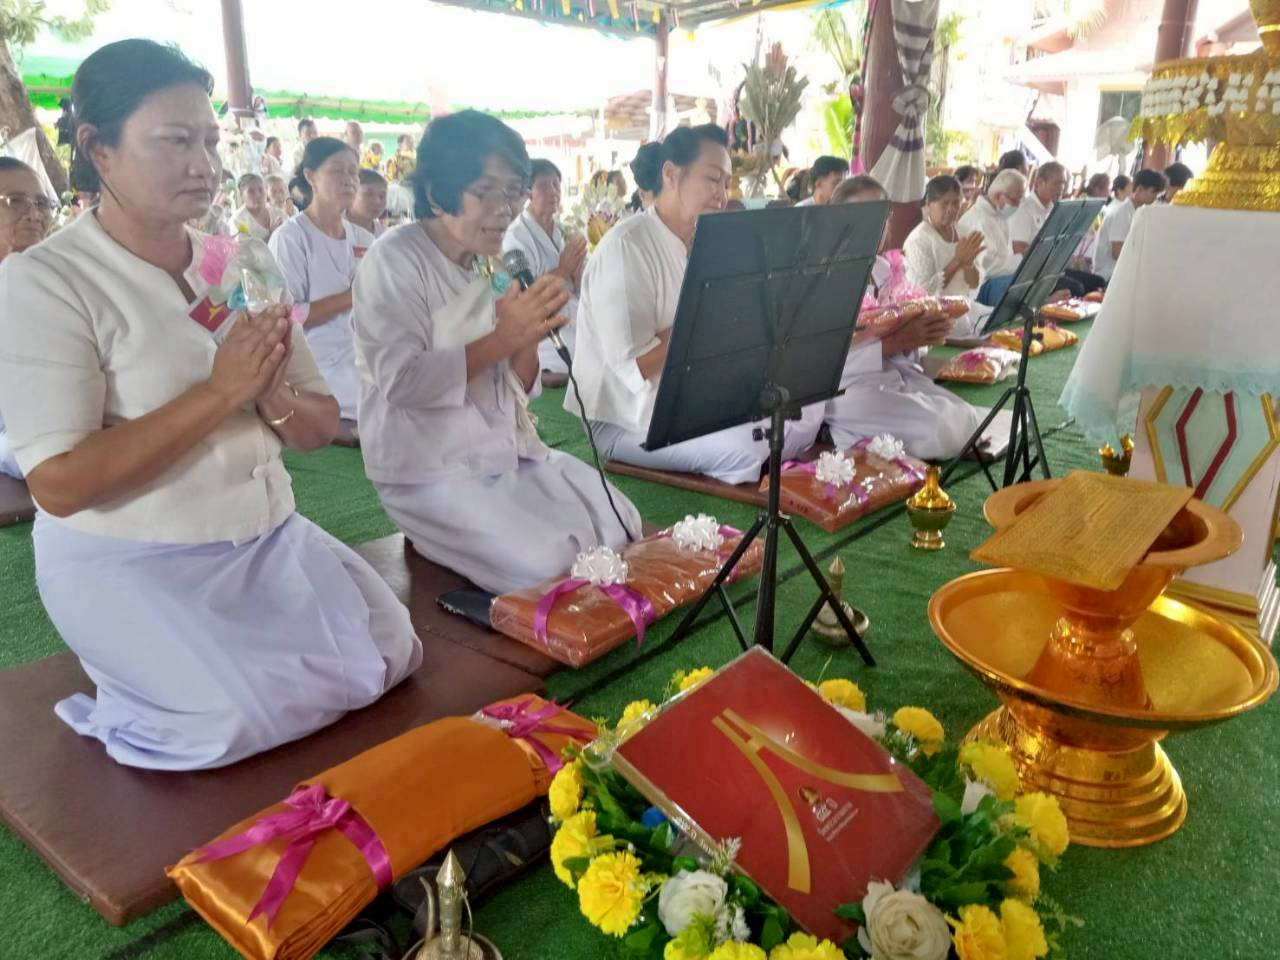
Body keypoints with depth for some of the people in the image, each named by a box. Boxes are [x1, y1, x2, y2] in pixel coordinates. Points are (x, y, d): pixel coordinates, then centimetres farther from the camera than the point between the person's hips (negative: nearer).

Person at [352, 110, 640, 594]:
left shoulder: (492, 266, 11)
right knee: (547, 566, -20)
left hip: (508, 450, 7)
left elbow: (514, 393, 9)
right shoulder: (394, 261, -10)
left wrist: (531, 337, -11)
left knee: (620, 527, -7)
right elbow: (402, 382, -23)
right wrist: (503, 337, -23)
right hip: (430, 469, -6)